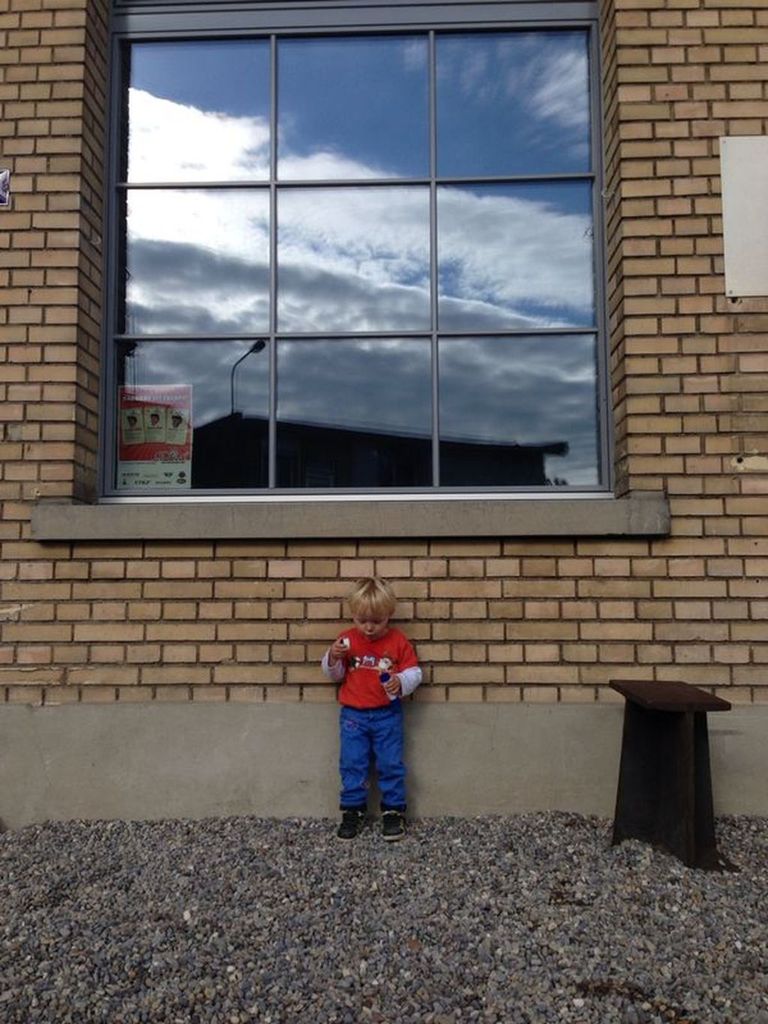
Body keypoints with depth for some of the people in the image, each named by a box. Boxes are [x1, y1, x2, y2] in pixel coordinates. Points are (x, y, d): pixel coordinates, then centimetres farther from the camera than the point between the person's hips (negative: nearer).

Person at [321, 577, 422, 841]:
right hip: (353, 715, 1)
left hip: (387, 714, -1)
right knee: (352, 764, 5)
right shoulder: (346, 639, -3)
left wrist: (401, 682, -25)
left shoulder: (397, 640, -7)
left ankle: (394, 811, 18)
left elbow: (414, 672, -3)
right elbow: (334, 675, 6)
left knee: (390, 764, 4)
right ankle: (353, 810, 19)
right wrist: (333, 658, -15)